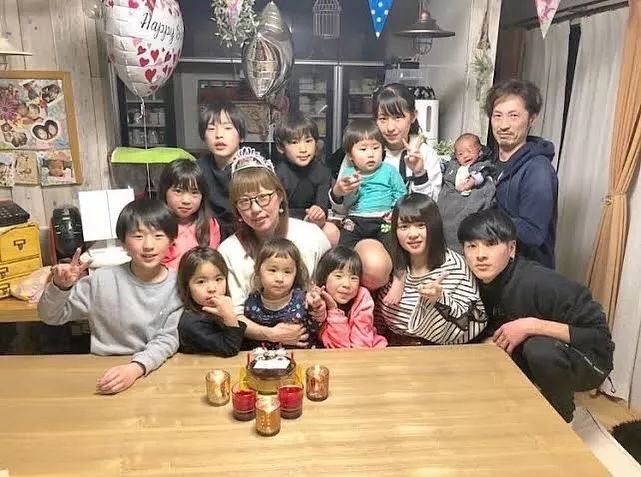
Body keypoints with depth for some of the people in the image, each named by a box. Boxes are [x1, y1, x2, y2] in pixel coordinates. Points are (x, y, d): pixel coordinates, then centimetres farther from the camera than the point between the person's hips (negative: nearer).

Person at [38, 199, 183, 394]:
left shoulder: (178, 286, -7)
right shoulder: (102, 280, -6)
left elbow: (168, 339, -11)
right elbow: (50, 316, 3)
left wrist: (135, 368, -28)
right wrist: (61, 286, -17)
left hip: (155, 371, 0)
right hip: (103, 371, 0)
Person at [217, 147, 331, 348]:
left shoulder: (312, 236, -4)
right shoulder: (228, 252, -6)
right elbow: (233, 316, -4)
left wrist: (319, 303, -11)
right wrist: (270, 334, -19)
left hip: (307, 339, -1)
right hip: (256, 344, 1)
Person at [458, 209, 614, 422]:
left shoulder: (540, 283, -31)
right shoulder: (480, 283, -10)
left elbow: (600, 336, -28)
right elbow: (495, 335, 8)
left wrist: (532, 326, -35)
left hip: (586, 362, -6)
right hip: (529, 359, 6)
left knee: (540, 349, -34)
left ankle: (561, 416, -5)